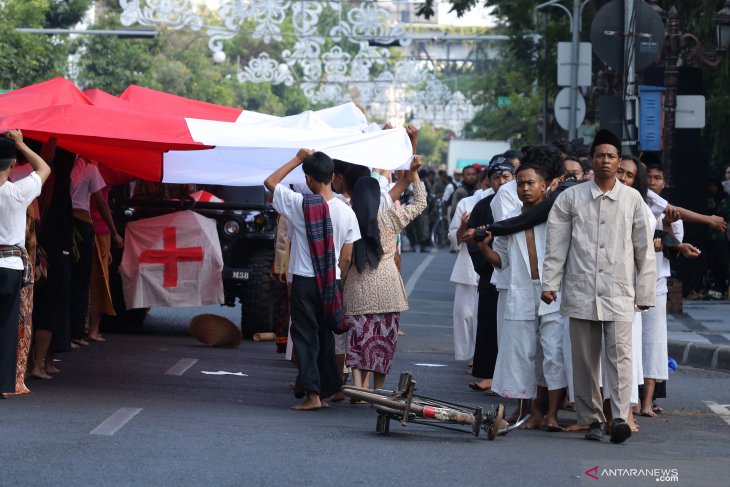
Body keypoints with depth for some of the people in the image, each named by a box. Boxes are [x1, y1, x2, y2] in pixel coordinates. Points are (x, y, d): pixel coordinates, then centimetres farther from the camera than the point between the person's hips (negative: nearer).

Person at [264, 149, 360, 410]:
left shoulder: (299, 204, -11)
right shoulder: (346, 212, -2)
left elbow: (270, 182, 5)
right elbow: (346, 258, 1)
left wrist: (297, 159, 8)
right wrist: (336, 281, 14)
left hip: (304, 281, -3)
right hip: (331, 282, 3)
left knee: (306, 337, 0)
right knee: (325, 337, 14)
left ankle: (312, 394, -8)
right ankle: (326, 390, 19)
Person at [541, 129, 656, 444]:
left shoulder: (632, 199, 5)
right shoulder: (571, 197, 5)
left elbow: (644, 248, 9)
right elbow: (556, 243, 6)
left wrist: (645, 291, 7)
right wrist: (550, 282, 0)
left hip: (619, 291, -1)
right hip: (581, 292, 1)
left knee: (620, 354, -13)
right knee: (584, 359, 5)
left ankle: (620, 418, -18)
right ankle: (592, 419, 13)